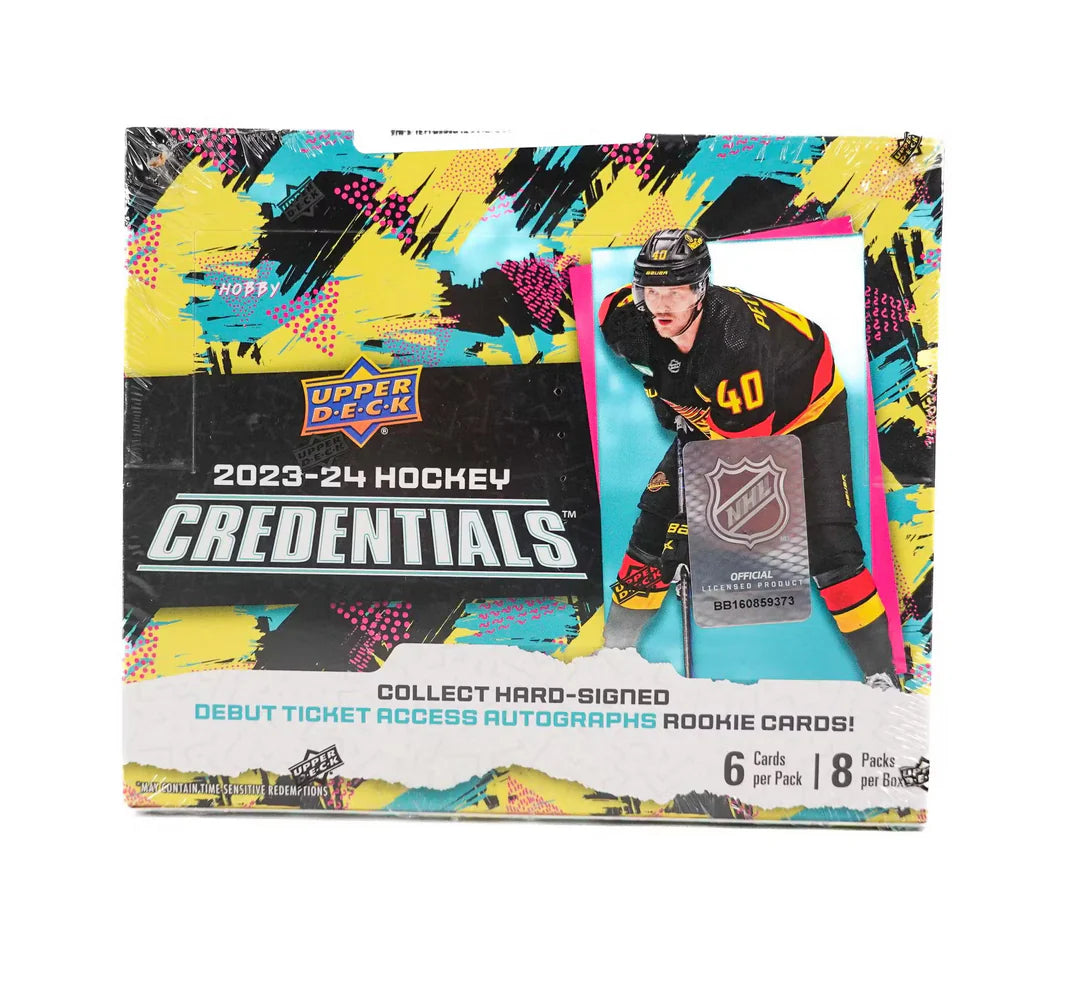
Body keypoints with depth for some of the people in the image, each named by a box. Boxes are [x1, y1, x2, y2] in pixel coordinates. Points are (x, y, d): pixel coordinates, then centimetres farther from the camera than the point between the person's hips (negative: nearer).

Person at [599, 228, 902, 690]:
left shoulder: (736, 339, -40)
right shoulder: (631, 324, -22)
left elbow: (740, 448, -33)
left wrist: (697, 518, -26)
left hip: (804, 409, -5)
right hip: (710, 417, 6)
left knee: (828, 542, -17)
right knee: (657, 514, -1)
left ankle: (881, 673, -2)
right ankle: (615, 645, 14)